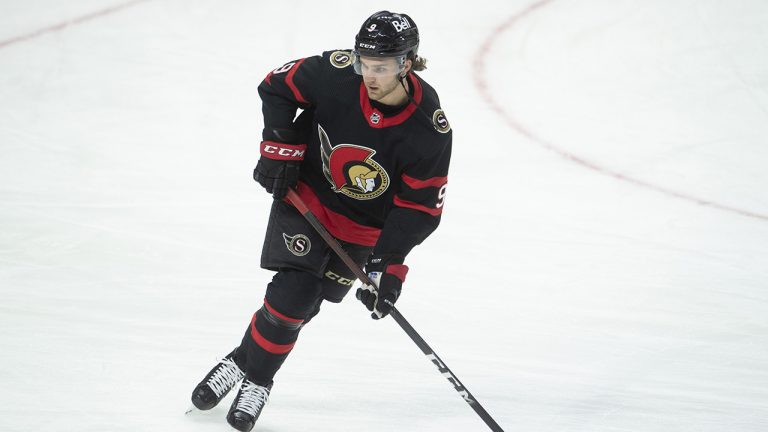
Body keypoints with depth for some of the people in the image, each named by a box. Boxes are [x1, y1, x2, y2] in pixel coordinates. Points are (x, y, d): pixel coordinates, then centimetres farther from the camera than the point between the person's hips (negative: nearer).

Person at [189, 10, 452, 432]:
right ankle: (240, 362, 10)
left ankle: (256, 380, 19)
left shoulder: (430, 130, -25)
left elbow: (420, 208, -18)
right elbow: (278, 85, -6)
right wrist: (279, 147, -12)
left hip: (363, 226, 0)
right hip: (305, 193, 0)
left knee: (298, 306, -2)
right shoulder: (335, 74, -25)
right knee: (291, 293, -12)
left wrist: (387, 263, -26)